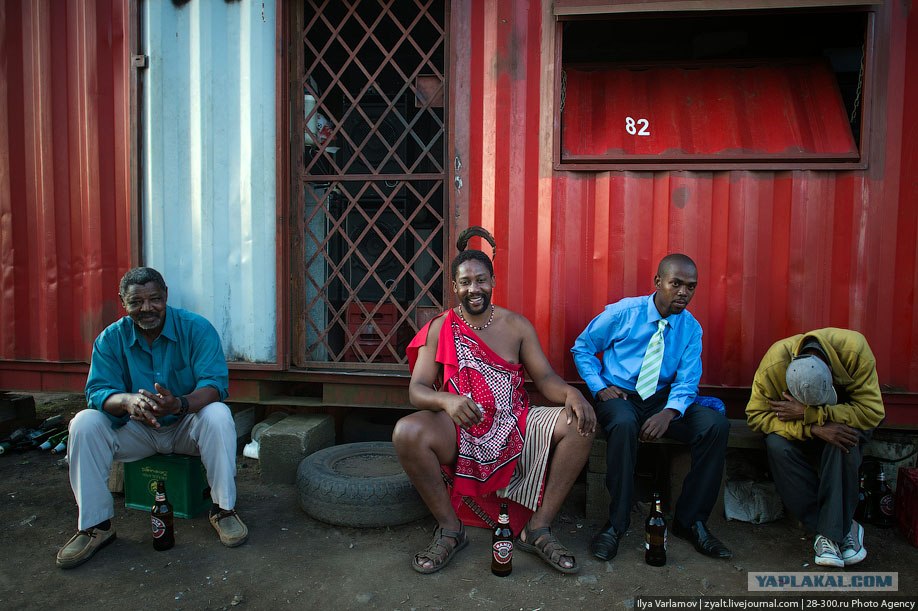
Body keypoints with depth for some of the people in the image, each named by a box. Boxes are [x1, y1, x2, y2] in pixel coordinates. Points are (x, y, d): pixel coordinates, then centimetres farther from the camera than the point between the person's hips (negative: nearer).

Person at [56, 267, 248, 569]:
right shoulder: (110, 339, -5)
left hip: (186, 427, -2)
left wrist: (180, 404, -45)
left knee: (217, 415, -33)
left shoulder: (196, 328, -14)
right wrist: (127, 401, -40)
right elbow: (97, 391, -15)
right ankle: (96, 524, -11)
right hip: (136, 430, 3)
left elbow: (216, 383, -23)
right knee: (84, 423, -21)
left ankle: (223, 509, -20)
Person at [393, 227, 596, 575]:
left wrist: (571, 393, -22)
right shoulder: (440, 328, 1)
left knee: (580, 424, -19)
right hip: (458, 433, -2)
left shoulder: (516, 325, 7)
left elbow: (544, 377, 2)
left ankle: (537, 530, -8)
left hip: (515, 428, 2)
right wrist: (447, 400, -30)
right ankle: (450, 530, -10)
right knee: (407, 433, -31)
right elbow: (416, 389, -7)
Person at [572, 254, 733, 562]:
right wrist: (600, 388, -10)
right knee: (623, 424, -39)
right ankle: (616, 524, -24)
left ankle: (691, 520, -9)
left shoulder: (691, 328, 1)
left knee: (716, 424, -22)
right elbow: (582, 348, 4)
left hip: (664, 399, 4)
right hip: (619, 397, -3)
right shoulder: (622, 313, -7)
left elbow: (687, 382, -6)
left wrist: (668, 413, -28)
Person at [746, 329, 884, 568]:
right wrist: (814, 429, -38)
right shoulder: (773, 365, -30)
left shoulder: (854, 348, -31)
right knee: (777, 445, -31)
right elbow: (756, 415, -27)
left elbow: (872, 411, -30)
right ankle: (845, 527, -21)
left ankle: (831, 532, -24)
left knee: (843, 441, -36)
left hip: (843, 419, 0)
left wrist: (809, 413, -35)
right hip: (800, 423, 1)